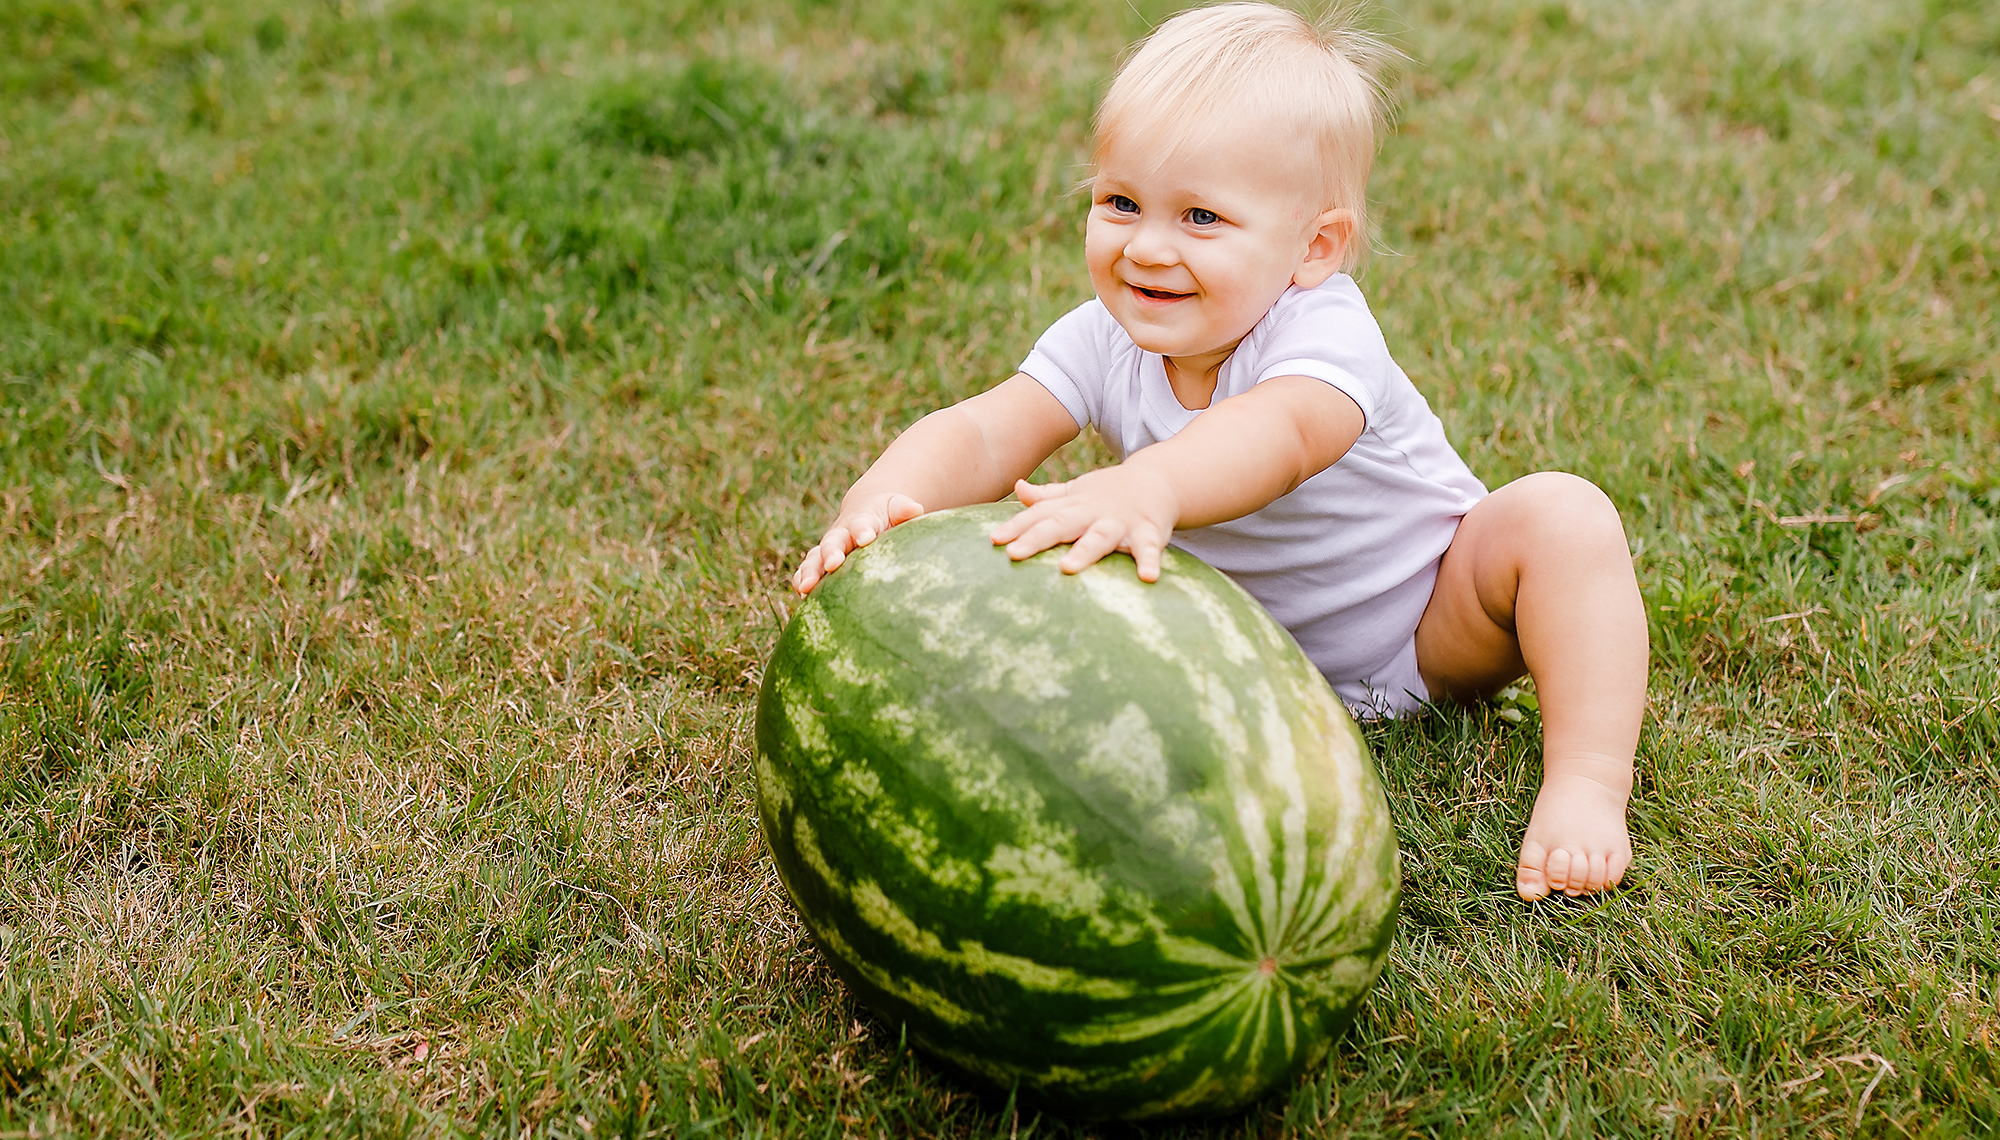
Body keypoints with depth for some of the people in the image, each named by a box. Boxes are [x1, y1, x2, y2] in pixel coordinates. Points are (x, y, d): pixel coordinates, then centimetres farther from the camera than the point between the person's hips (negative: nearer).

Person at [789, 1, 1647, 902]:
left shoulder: (1323, 332, -34)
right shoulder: (1105, 340, -18)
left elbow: (1284, 430, -57)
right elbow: (983, 434, -29)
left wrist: (1148, 489, -79)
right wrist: (883, 501, -53)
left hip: (1433, 631, -4)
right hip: (1256, 648, 4)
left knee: (1559, 515, -29)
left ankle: (1586, 781, -26)